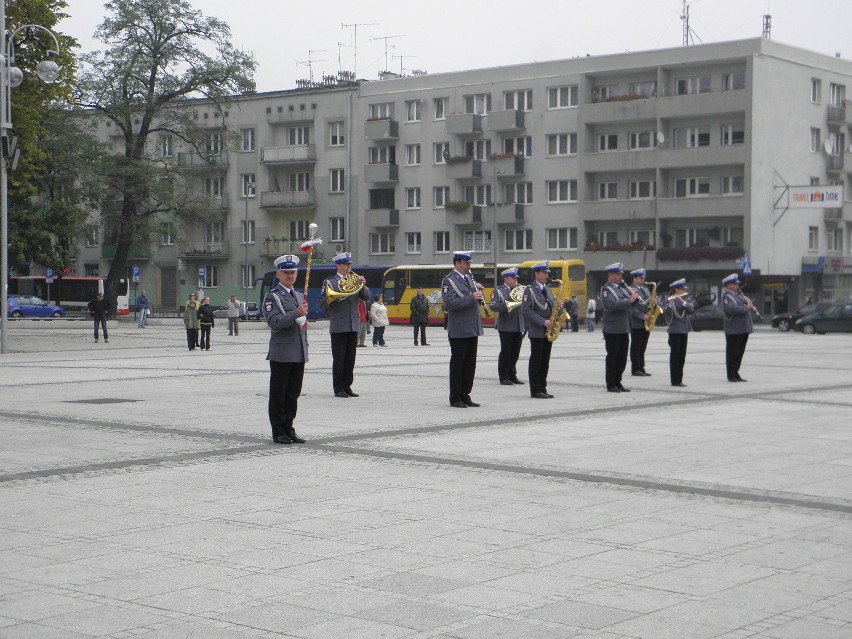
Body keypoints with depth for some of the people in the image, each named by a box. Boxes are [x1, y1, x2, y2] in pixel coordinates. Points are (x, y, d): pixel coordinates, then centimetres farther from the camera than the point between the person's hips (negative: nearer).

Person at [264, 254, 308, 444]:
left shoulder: (300, 296, 19)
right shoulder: (272, 297, -5)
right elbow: (274, 322, -18)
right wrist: (296, 313, -24)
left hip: (299, 355, 7)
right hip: (281, 355, -7)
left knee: (293, 394, 9)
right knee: (278, 395, 0)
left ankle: (288, 429, 16)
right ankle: (278, 432, 5)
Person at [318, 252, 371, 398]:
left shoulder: (354, 280, 12)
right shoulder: (330, 282, -2)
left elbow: (366, 297, 5)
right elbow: (323, 304, -7)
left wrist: (362, 285, -11)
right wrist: (335, 298, -22)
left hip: (353, 326, 5)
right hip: (338, 327, -5)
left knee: (350, 359, 8)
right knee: (338, 359, -2)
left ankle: (347, 386, 15)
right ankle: (338, 389, 4)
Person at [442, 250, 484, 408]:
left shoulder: (469, 278, 15)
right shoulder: (449, 280, -9)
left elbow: (477, 301, 21)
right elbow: (449, 303, -22)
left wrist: (479, 293, -1)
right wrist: (472, 297, -23)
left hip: (472, 330, 8)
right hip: (459, 331, -8)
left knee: (470, 364, 10)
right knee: (457, 364, 0)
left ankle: (465, 395, 18)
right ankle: (455, 398, 7)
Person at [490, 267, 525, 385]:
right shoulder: (499, 291, -2)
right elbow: (493, 306, -13)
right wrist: (507, 306, -25)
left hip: (518, 327, 6)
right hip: (506, 327, -6)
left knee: (515, 353, 10)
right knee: (505, 352, -1)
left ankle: (512, 375, 20)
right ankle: (504, 377, 5)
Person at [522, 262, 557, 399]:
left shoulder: (548, 290, 16)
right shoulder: (530, 290, -6)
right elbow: (526, 310, -14)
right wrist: (543, 322, -20)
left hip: (548, 331, 7)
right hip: (537, 332, -7)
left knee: (545, 362, 8)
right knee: (536, 361, -3)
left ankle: (542, 389, 13)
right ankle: (535, 390, 0)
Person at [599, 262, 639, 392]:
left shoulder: (622, 287, 15)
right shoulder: (606, 289, -9)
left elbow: (632, 299, 17)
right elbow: (612, 305, -24)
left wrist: (634, 295, -4)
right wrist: (629, 300, -23)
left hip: (624, 329, 7)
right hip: (612, 329, -7)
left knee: (622, 357, 10)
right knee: (612, 357, -1)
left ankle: (618, 382, 18)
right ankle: (611, 385, 5)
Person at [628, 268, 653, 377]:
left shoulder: (645, 290, 18)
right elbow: (631, 308, -16)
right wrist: (642, 316, -22)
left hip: (646, 323, 8)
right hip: (636, 324, -8)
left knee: (642, 347, 11)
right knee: (636, 347, -3)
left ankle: (641, 368, 15)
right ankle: (635, 370, 1)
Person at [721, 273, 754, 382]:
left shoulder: (739, 295, 18)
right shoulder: (727, 296, -11)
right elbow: (732, 309, -26)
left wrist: (749, 304, 5)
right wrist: (746, 307, -19)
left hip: (744, 329, 9)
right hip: (734, 330, -9)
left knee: (740, 352, 13)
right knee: (732, 352, -2)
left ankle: (735, 374, 20)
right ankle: (731, 376, 3)